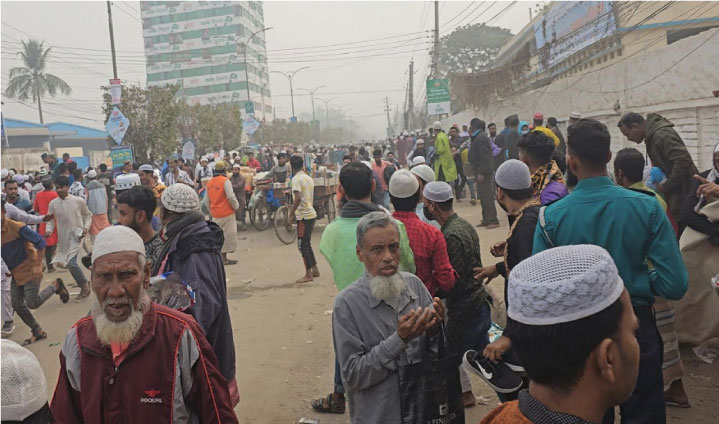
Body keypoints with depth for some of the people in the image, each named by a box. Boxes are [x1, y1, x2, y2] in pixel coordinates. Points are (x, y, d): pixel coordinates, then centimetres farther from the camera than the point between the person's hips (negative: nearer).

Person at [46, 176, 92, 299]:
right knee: (67, 262, 10)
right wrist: (49, 230, -14)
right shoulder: (53, 204, -1)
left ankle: (84, 285, 5)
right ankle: (84, 284, 28)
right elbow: (50, 220, 6)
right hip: (62, 237, 4)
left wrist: (86, 227, -7)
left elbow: (88, 215, 7)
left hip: (76, 235, -4)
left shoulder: (78, 201, -6)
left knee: (71, 263, -17)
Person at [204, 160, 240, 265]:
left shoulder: (209, 183, 8)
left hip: (215, 215, 6)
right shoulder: (225, 181, -13)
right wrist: (236, 206, -1)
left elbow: (206, 201, 13)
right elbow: (231, 197, -18)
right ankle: (224, 258, 3)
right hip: (227, 213, -6)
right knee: (228, 234, 1)